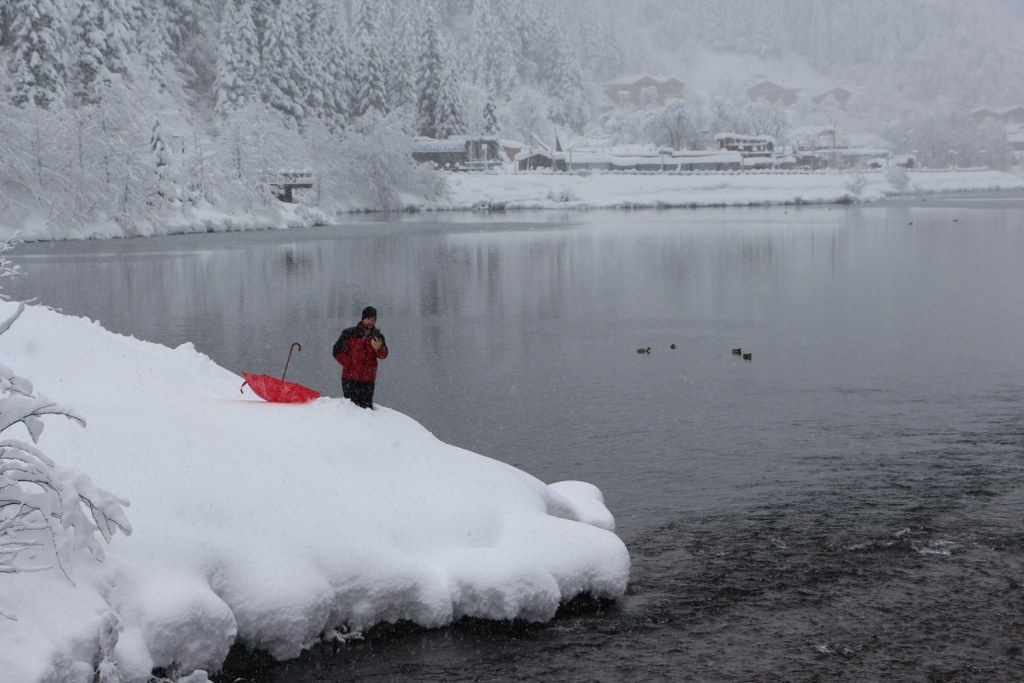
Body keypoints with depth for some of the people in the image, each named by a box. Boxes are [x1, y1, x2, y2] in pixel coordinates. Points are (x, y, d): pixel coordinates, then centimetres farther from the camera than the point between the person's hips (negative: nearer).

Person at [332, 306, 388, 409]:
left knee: (367, 407, 1)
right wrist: (349, 364, -5)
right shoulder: (349, 333, 2)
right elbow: (337, 351, 4)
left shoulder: (378, 336, 9)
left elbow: (383, 355, 0)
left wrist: (378, 348, -23)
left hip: (368, 380, 2)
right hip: (350, 378, -2)